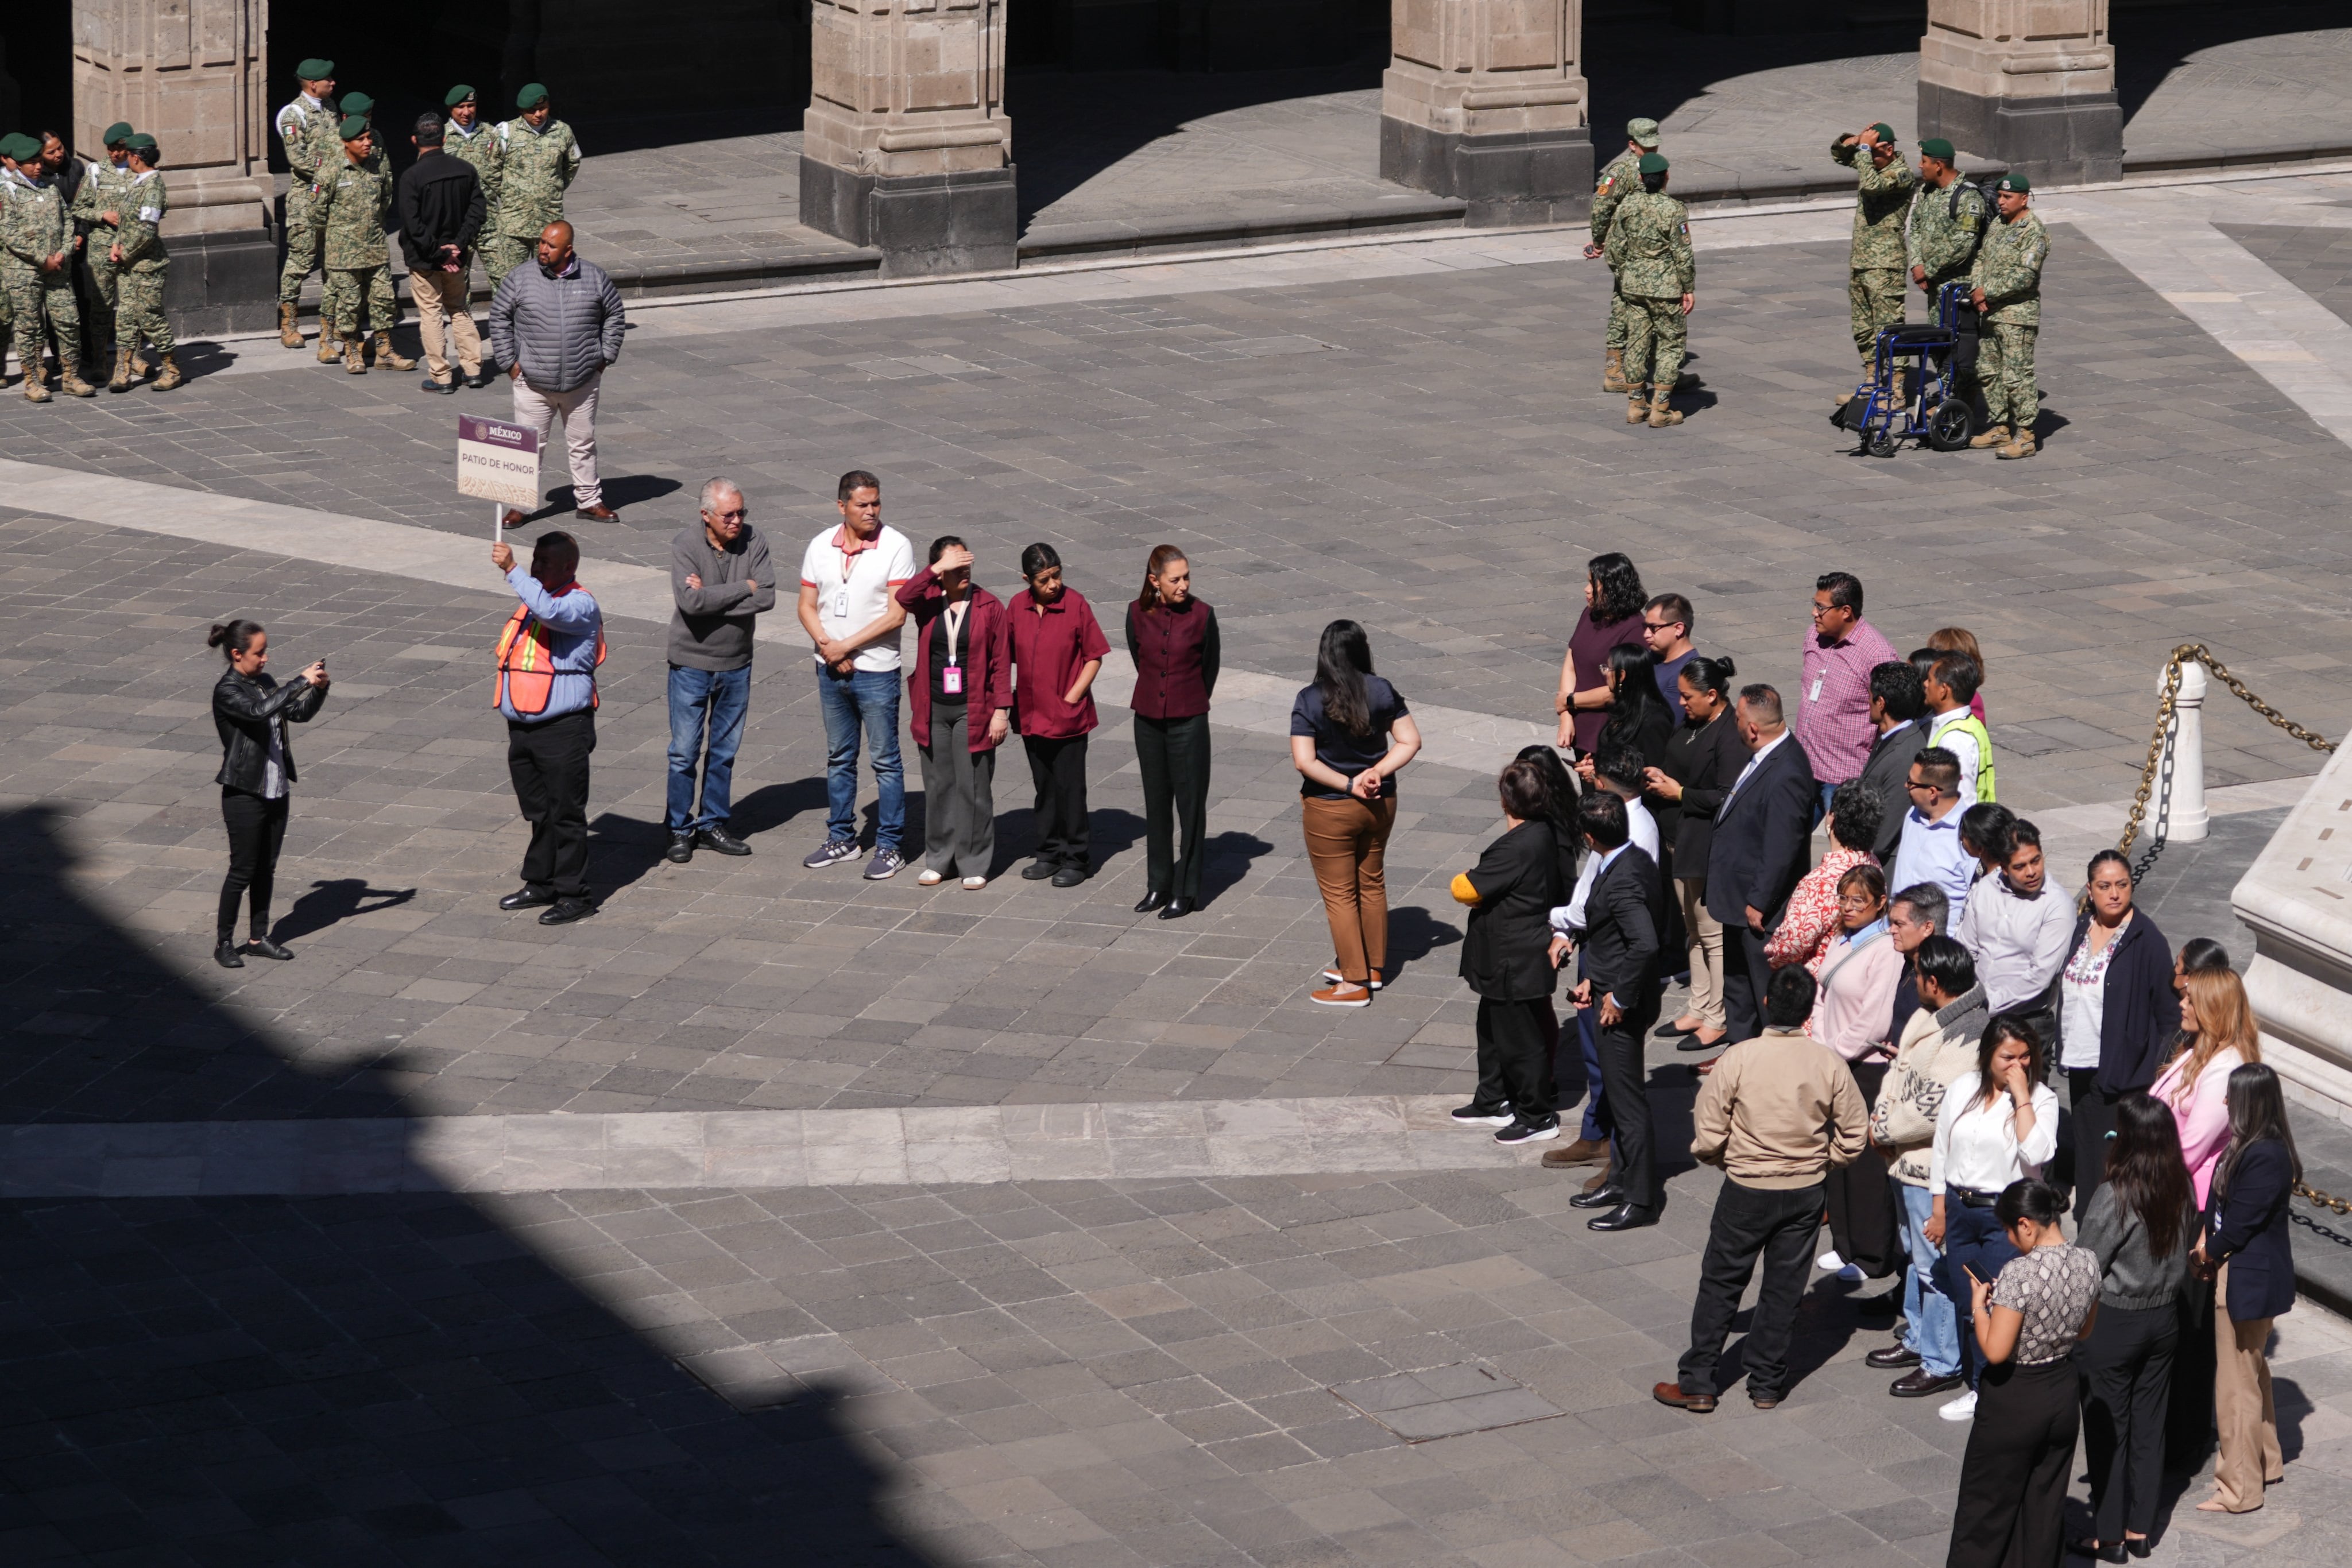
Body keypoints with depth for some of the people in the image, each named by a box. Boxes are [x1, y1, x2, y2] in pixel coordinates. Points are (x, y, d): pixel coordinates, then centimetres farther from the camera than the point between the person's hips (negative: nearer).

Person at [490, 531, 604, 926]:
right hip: (523, 727, 8)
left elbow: (548, 611, -34)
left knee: (566, 814, -3)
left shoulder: (580, 604, -11)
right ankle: (540, 884, 26)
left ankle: (573, 894, 3)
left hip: (563, 729, -8)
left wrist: (511, 570, -33)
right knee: (538, 812, 16)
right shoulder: (531, 599, 15)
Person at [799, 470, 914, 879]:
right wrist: (826, 645, -12)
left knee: (886, 761, 1)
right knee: (839, 758, 15)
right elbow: (807, 607, 6)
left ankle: (889, 847, 9)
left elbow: (896, 615, -15)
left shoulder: (896, 547, -11)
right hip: (830, 670, 5)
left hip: (876, 671, -5)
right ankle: (841, 839, 26)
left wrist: (846, 646, -14)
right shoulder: (820, 547, 2)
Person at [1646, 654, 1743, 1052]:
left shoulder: (1730, 735, -21)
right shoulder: (1693, 725, 8)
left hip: (1711, 851, -10)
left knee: (1714, 934, 0)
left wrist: (1680, 793, -16)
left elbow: (1727, 798, -24)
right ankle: (1699, 1010, 30)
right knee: (1695, 930, 19)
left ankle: (1719, 1020, 10)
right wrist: (1661, 778, 2)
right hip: (1685, 844, 10)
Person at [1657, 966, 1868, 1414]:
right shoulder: (1829, 1066, -10)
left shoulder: (1738, 1060, -17)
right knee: (1784, 1288, 13)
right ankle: (1767, 1383, 22)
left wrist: (1721, 1159, 8)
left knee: (1721, 1284, 10)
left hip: (1747, 1190, -2)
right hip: (1805, 1193, 2)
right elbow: (1853, 1136, -1)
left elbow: (1708, 1136, -14)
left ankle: (1697, 1382, 13)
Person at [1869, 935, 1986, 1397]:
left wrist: (1885, 1131, -14)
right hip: (1908, 1162, 10)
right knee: (1915, 1254, 25)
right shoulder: (1927, 1017, 4)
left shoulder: (1967, 1037, -28)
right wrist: (1882, 1115, -4)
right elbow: (1898, 1068, 13)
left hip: (1935, 1169, -10)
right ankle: (1918, 1338, 42)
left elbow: (1933, 1109, -28)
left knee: (1935, 1265, 1)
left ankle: (1942, 1364, 12)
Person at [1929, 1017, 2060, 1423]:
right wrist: (1939, 1212, 12)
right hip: (1959, 1210, 5)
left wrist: (2021, 1096, -20)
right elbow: (1941, 1151, 12)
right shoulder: (1963, 1089, 6)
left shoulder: (2041, 1099, -6)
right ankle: (1977, 1386, 23)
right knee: (1967, 1306, 10)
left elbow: (2036, 1153, -22)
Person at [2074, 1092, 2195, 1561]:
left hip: (2113, 1323, -6)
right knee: (2149, 1423, 15)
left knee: (2107, 1429, 7)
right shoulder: (2181, 1189, -5)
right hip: (2164, 1316, 6)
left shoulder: (2115, 1195, -23)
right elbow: (2182, 1257, 7)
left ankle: (2108, 1535, 15)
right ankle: (2139, 1528, 24)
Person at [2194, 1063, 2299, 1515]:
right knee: (2252, 1372, 24)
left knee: (2236, 1384, 0)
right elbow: (2220, 1199, 10)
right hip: (2240, 1271, 10)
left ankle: (2239, 1488, 9)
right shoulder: (2248, 1147, 4)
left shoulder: (2265, 1157, -26)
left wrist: (2210, 1251, -7)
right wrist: (2206, 1237, -4)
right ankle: (2266, 1461, 39)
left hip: (2248, 1281, -10)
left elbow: (2241, 1221, -22)